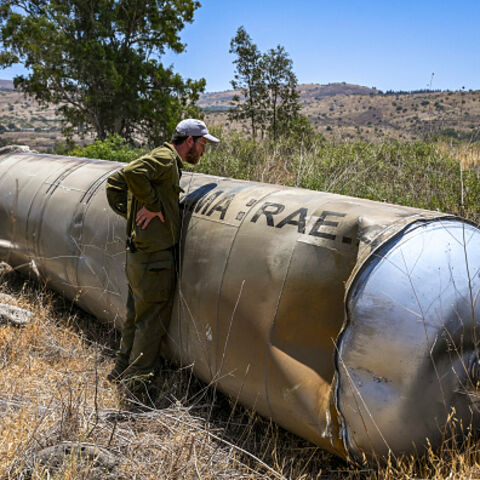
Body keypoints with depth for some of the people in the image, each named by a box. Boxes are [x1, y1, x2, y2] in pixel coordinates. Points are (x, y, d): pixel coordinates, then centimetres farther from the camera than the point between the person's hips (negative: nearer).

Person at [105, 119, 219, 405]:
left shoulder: (166, 161, 17)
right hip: (154, 258, -10)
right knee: (152, 321, 0)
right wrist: (153, 206, -20)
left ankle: (122, 372, 34)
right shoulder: (165, 159, -11)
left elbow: (115, 183, 20)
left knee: (137, 316, 20)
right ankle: (137, 384, 10)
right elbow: (131, 172, -30)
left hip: (137, 255, 10)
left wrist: (129, 212, 12)